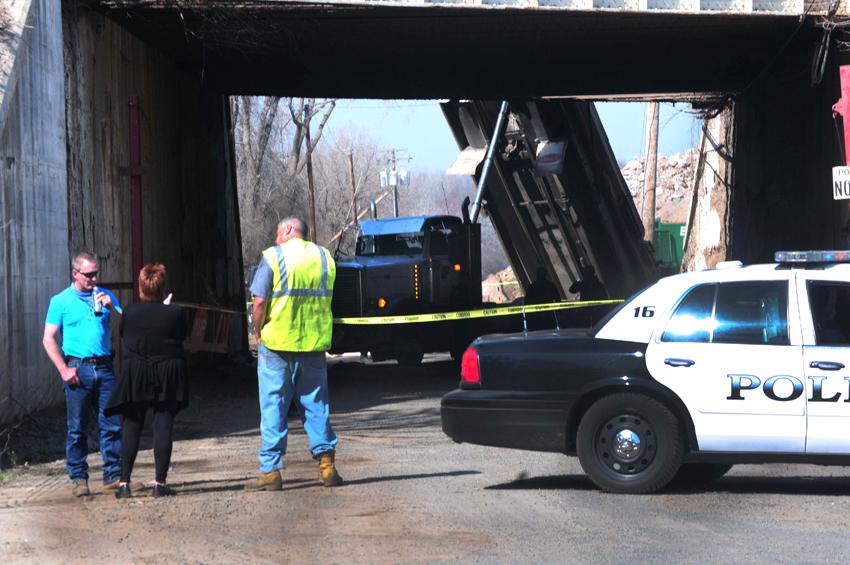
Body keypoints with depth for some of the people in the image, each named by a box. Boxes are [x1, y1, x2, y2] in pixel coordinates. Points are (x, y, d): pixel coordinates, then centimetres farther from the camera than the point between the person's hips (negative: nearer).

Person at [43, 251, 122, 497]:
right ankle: (78, 478, 8)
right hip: (77, 369, -3)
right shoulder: (61, 301, 3)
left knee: (112, 423, -1)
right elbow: (49, 339, 1)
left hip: (104, 367, 3)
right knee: (77, 428, 1)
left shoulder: (106, 296, 12)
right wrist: (64, 369, -8)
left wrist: (111, 308, -9)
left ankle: (113, 475, 5)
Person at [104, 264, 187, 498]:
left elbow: (123, 334, 9)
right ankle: (160, 483, -2)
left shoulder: (129, 312, -5)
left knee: (131, 428, 6)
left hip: (135, 376, 0)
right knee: (163, 428, 2)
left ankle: (124, 483, 4)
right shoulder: (175, 314, -6)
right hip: (168, 378, 0)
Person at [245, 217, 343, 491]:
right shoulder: (324, 256, 10)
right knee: (316, 404, 11)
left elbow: (260, 301, -12)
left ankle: (271, 471, 1)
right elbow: (327, 298, 12)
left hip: (277, 344, -4)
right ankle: (326, 466, 8)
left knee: (273, 407, 1)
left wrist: (257, 332, 2)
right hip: (314, 344, 4)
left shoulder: (273, 256, -6)